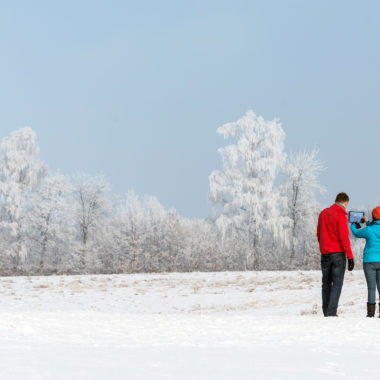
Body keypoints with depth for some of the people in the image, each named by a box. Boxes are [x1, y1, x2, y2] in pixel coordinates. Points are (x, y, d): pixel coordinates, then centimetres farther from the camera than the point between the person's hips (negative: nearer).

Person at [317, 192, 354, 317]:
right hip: (338, 254, -6)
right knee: (337, 284, -3)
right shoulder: (341, 215, -12)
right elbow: (344, 238, -15)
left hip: (324, 254, 6)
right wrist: (350, 257, -13)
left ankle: (326, 312, 14)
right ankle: (331, 312, -11)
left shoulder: (323, 213, 9)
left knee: (326, 283, 14)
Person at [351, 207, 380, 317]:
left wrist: (353, 224, 30)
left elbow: (356, 233, 8)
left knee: (371, 287, -1)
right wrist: (368, 223, 33)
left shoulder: (368, 230, -11)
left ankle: (371, 312, -2)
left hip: (369, 261, -3)